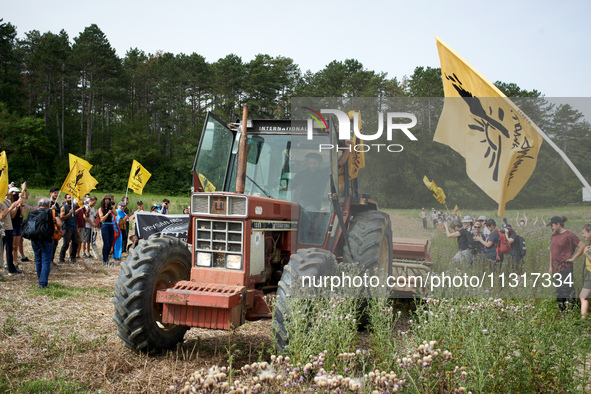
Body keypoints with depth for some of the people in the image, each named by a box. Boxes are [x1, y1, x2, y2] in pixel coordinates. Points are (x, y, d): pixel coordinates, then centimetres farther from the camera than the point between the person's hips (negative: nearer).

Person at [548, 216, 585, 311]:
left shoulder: (569, 235, -10)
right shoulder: (554, 235, 13)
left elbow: (582, 246, -12)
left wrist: (573, 258, -10)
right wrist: (551, 266, 16)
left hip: (565, 268, -8)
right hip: (556, 268, 8)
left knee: (567, 291, -8)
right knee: (558, 292, 13)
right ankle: (561, 310, 21)